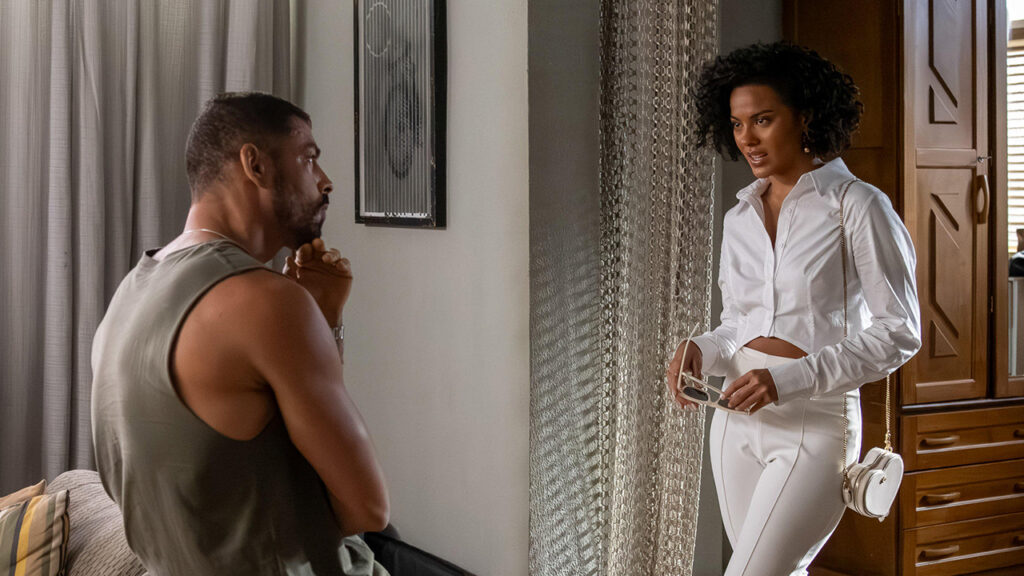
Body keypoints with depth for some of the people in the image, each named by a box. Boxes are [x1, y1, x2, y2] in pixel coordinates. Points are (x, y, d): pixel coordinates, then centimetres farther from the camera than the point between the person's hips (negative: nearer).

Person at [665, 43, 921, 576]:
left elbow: (900, 331, -9)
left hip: (815, 422, -6)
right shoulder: (740, 218, 11)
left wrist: (792, 378, -19)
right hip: (738, 418, 6)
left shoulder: (858, 206, -7)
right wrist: (700, 352, -4)